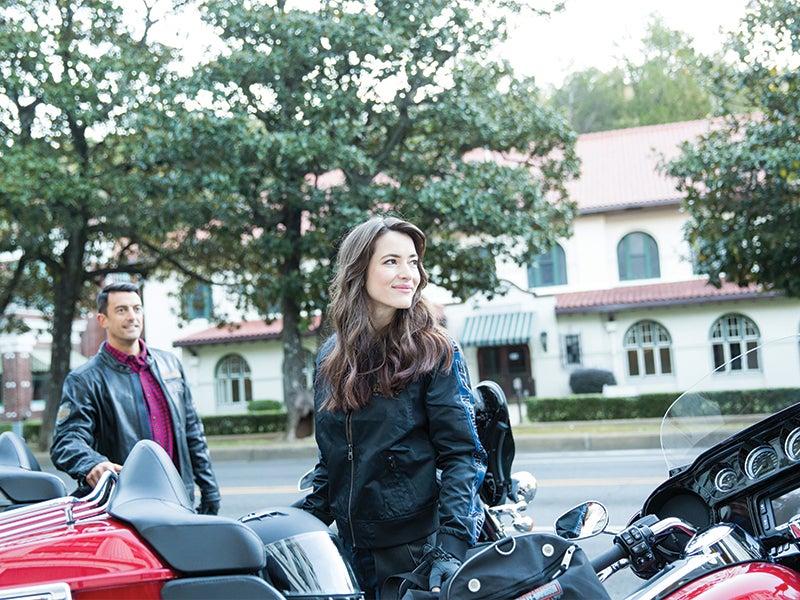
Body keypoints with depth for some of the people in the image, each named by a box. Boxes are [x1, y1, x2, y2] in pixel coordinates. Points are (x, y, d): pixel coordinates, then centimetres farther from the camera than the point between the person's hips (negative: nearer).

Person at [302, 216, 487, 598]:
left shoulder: (434, 351, -7)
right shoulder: (331, 358, 6)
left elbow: (462, 454, -12)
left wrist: (451, 546, -22)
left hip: (422, 548, -4)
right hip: (358, 549, 4)